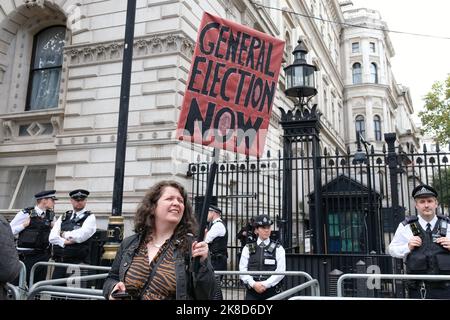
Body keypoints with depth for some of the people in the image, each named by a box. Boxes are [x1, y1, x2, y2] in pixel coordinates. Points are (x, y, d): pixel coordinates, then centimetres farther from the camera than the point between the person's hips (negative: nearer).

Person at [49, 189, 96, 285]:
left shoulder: (90, 217, 1)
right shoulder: (63, 217, 16)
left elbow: (81, 235, -14)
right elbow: (52, 237, 5)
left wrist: (65, 234, 0)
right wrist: (64, 242, -12)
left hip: (78, 262, -5)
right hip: (60, 261, 5)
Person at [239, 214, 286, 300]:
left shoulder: (278, 249, 6)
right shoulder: (248, 248, 10)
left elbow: (280, 271, -4)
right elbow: (242, 270, 2)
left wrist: (265, 284, -15)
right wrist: (253, 284, -13)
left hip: (272, 292, -1)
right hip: (252, 291, 1)